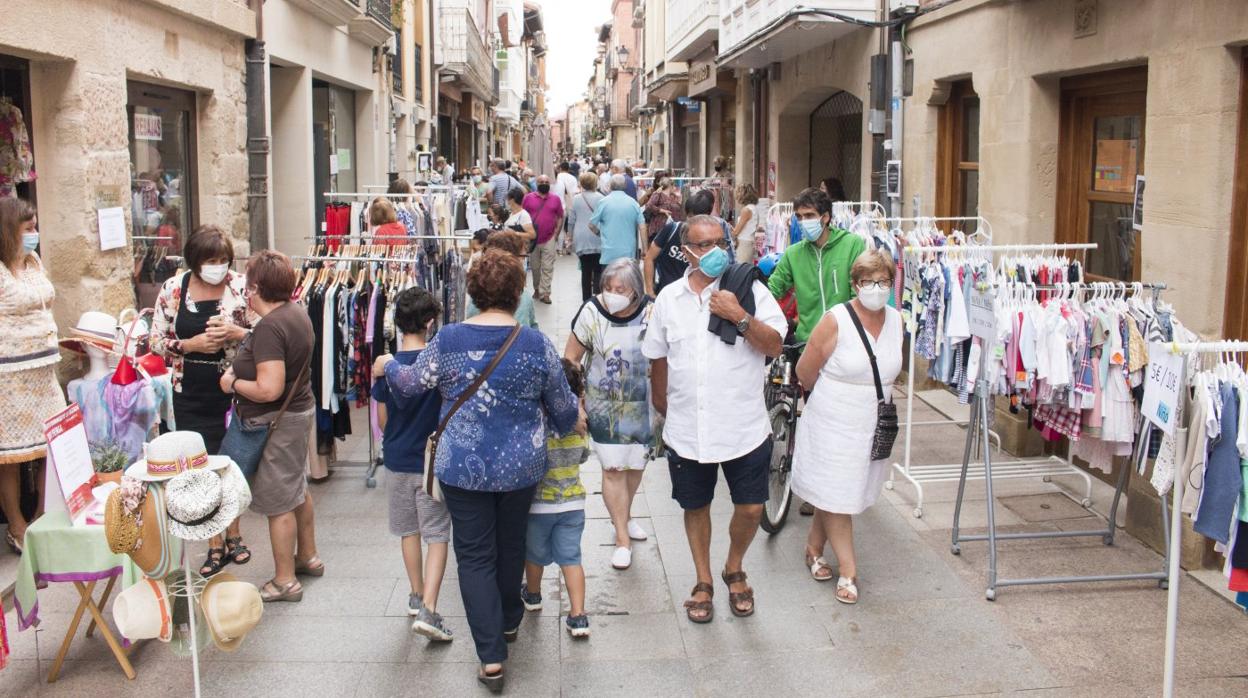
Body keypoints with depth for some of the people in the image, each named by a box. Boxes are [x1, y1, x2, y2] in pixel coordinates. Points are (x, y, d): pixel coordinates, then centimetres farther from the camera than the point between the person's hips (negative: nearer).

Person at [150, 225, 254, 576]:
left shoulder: (240, 287, -6)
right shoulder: (173, 289, -2)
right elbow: (156, 341, 1)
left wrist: (236, 333, -21)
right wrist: (191, 344, -15)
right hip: (191, 394, 1)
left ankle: (233, 534, 30)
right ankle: (216, 544, 21)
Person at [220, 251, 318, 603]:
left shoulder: (269, 327, -27)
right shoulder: (296, 312, 3)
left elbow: (269, 389, -32)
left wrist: (232, 383, -15)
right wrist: (240, 336, 22)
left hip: (275, 422, -10)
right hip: (300, 410, 10)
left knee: (278, 502, 2)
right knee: (297, 488, 24)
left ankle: (285, 581, 13)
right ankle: (307, 556, 40)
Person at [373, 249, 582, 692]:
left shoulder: (448, 340, -11)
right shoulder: (536, 344, -9)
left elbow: (412, 383, 3)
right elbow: (563, 407, 0)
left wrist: (388, 366, 25)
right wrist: (574, 421, 24)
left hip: (463, 469, -1)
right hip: (520, 467, 2)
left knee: (475, 556, 8)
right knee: (512, 544, 23)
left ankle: (491, 656, 4)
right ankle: (509, 621, 45)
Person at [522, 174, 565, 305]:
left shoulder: (556, 199, 2)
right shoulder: (528, 198, 0)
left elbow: (560, 217, 6)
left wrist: (556, 234, -2)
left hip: (549, 239, 0)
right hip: (532, 238, 1)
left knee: (547, 268, -2)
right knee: (534, 267, 12)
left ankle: (544, 293, 1)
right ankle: (536, 289, 27)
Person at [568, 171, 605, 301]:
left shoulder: (576, 199, 3)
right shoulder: (600, 198, -6)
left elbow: (571, 221, 7)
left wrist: (572, 237, 17)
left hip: (581, 241, 3)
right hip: (597, 239, -3)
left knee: (586, 271, 8)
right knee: (598, 271, 0)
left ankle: (586, 300, 11)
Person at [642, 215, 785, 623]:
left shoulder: (749, 290, -4)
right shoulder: (669, 298, 4)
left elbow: (774, 346, -10)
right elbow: (658, 358, 13)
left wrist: (740, 317, -21)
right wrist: (663, 407, 17)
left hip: (744, 427, -2)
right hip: (687, 430, 2)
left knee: (751, 508, 6)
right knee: (696, 507, 14)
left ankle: (734, 570, 34)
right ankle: (703, 582, 34)